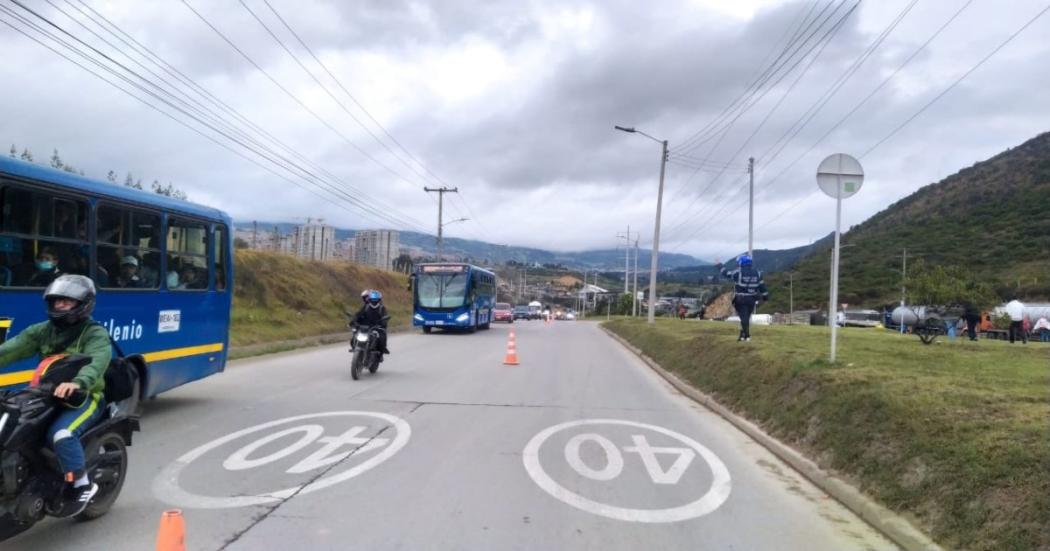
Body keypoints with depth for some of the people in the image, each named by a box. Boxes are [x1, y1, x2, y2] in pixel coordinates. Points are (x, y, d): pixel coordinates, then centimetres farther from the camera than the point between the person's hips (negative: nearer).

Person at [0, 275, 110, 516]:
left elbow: (97, 362, -28)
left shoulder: (95, 334, -8)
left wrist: (78, 382, -48)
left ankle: (82, 486, -11)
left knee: (62, 434, -29)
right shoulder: (42, 331, 11)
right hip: (47, 395, 7)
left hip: (84, 397, -7)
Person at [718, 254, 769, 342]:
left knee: (744, 317, -2)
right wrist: (765, 296, 17)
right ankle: (743, 334, 18)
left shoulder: (738, 273, -11)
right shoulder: (757, 273, 4)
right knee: (746, 317, 14)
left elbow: (726, 273, -1)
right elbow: (762, 286, 8)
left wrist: (719, 265, 13)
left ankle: (746, 335, -4)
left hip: (740, 299, -5)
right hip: (752, 299, 5)